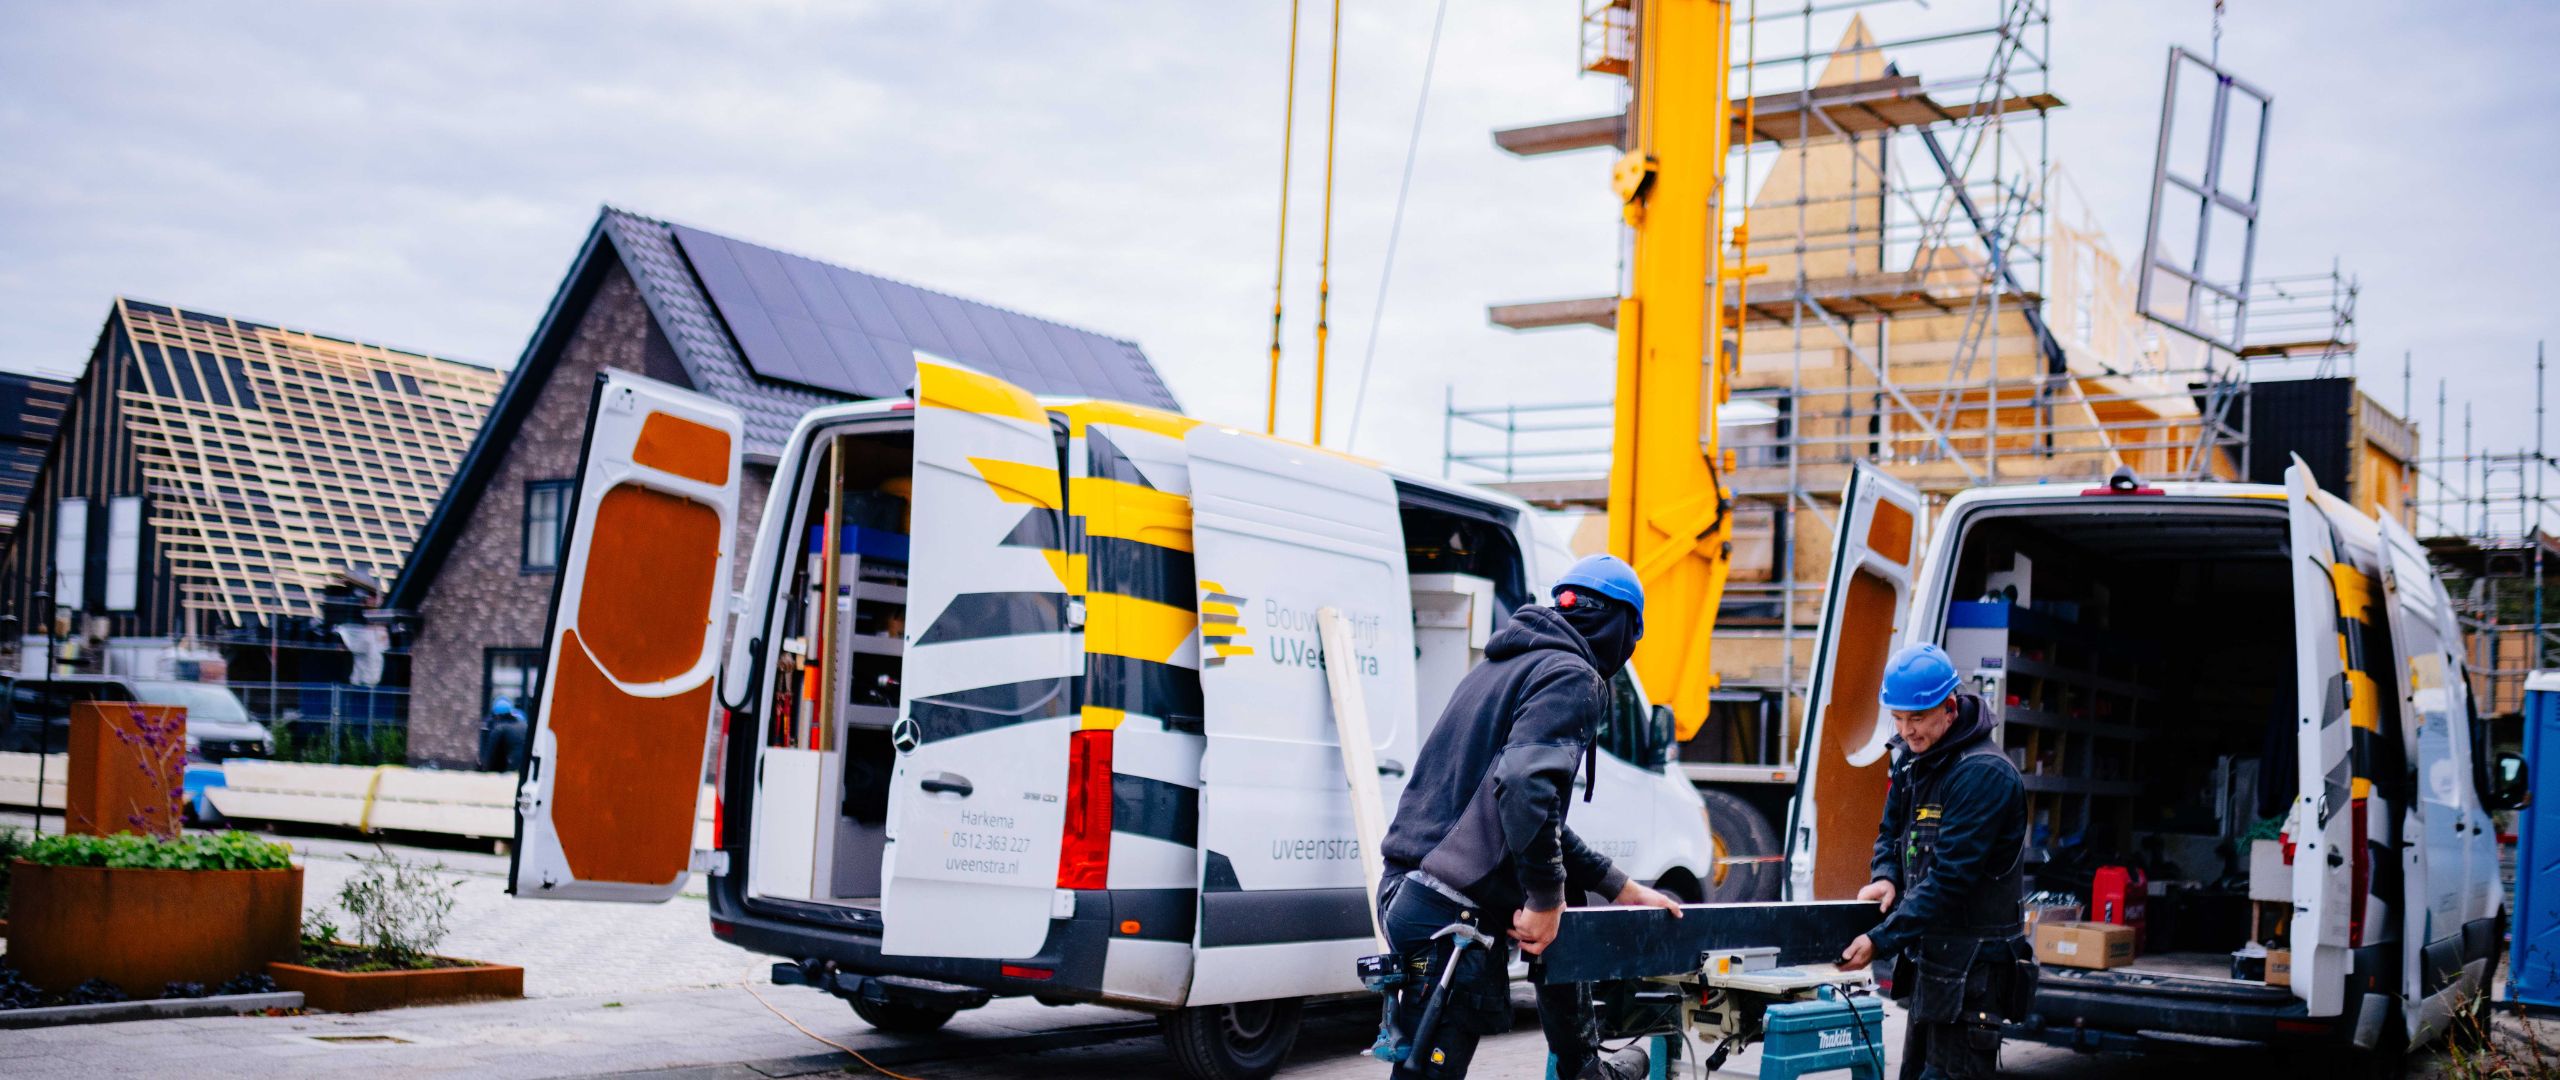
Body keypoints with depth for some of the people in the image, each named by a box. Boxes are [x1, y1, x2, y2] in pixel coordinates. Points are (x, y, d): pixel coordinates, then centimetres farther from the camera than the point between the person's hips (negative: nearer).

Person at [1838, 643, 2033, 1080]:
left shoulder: (1986, 773, -21)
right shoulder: (1912, 760, 8)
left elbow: (1949, 879, -24)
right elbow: (1891, 832, 21)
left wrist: (1880, 941, -25)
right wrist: (1886, 878, -2)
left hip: (1971, 965, -9)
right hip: (1928, 957, 9)